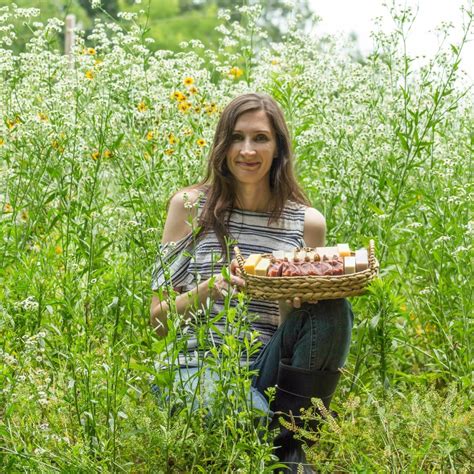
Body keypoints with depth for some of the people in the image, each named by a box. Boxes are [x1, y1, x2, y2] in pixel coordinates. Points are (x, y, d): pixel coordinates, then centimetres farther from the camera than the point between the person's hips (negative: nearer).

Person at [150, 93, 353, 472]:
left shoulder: (308, 223, 6)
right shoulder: (190, 206, 2)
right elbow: (159, 319, 3)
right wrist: (208, 289, -17)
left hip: (266, 371, 3)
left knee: (335, 310, -25)